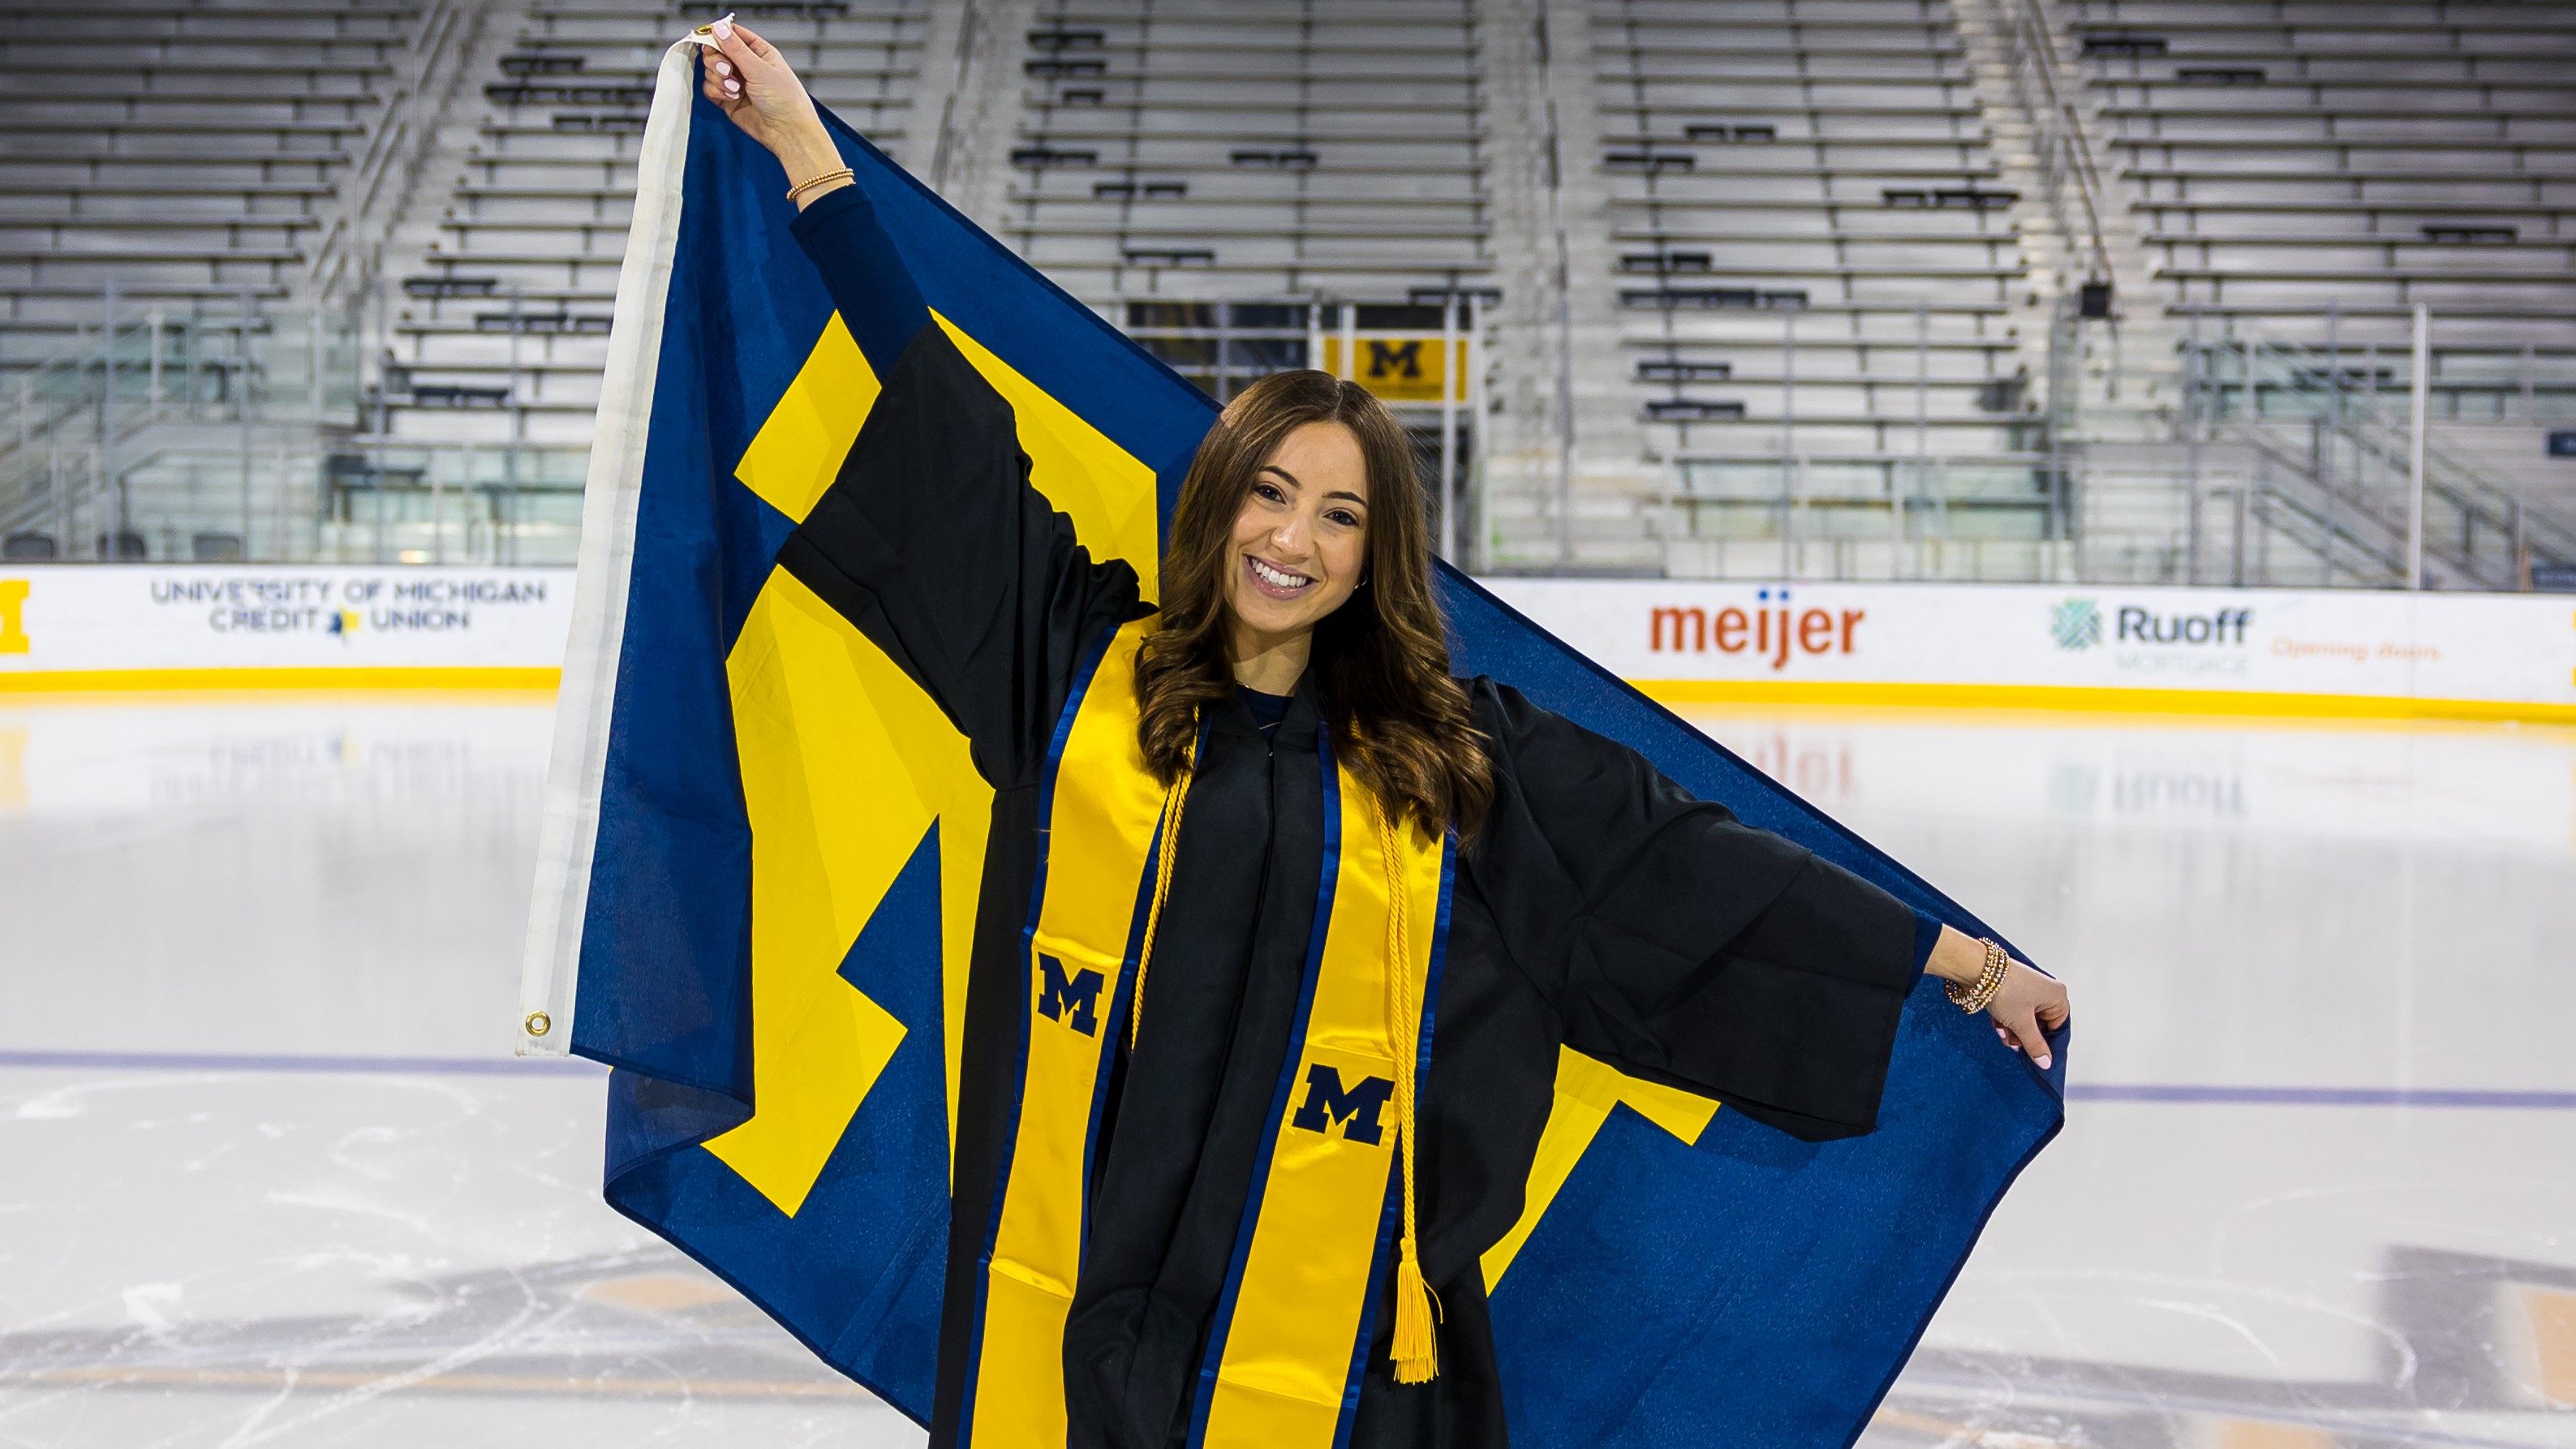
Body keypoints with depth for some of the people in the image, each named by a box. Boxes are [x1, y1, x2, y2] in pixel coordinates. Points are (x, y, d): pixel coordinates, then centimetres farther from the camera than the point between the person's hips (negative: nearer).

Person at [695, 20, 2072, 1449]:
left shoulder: (1453, 755, 4)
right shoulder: (1084, 662, 4)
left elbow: (1686, 862, 7)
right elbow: (935, 433, 6)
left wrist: (1969, 964, 9)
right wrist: (804, 145, 9)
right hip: (1070, 1286, 1)